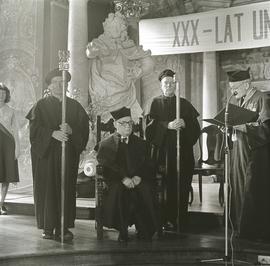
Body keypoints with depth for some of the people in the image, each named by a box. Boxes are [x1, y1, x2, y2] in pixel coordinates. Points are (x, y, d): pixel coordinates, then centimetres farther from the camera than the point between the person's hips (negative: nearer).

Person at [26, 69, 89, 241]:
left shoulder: (75, 106, 12)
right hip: (46, 154, -2)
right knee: (47, 188, -4)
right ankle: (48, 227, 2)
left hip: (68, 155, 2)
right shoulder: (41, 106, 6)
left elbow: (84, 129, 3)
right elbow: (35, 128, -6)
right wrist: (52, 133, -22)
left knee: (66, 188, -1)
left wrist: (70, 131, -16)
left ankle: (64, 227, 4)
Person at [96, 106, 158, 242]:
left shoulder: (140, 143, 21)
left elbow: (148, 166, 12)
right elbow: (107, 166, -3)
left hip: (137, 180, 2)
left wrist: (139, 176, -11)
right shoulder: (106, 144, 13)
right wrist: (123, 178, -19)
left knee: (145, 189, -33)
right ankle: (122, 230, -23)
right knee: (118, 189, -37)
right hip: (116, 180, -1)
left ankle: (144, 230, -21)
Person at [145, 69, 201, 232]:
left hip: (183, 149, 1)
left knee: (182, 186, -3)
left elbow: (196, 126, 7)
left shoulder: (184, 104, 14)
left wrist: (184, 123, -13)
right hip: (163, 149, -1)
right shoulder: (156, 103, 12)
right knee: (167, 185, -7)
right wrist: (168, 125, -18)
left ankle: (181, 221, 3)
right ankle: (168, 220, -1)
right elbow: (152, 124, -3)